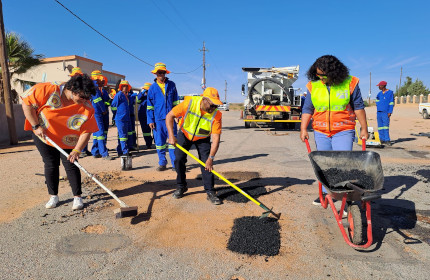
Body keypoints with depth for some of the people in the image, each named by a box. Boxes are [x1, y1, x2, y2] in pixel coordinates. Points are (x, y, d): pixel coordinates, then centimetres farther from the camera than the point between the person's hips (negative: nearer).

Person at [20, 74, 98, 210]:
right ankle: (53, 196, 20)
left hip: (68, 142, 0)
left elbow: (86, 131, -19)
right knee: (51, 165, 6)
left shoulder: (87, 107, -22)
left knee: (71, 166, -4)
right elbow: (27, 103, -16)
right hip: (44, 137, 0)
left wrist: (77, 150, -27)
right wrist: (36, 126, -19)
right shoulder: (48, 90, -25)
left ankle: (77, 197, 8)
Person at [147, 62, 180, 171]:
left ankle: (175, 164, 3)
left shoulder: (171, 85, 9)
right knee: (159, 142, 4)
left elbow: (176, 101, 14)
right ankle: (162, 163, 17)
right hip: (158, 119, 1)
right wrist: (150, 120, 2)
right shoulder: (152, 88, 9)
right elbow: (150, 105, 9)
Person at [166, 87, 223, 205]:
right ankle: (181, 186, 17)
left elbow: (216, 138, -28)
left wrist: (211, 158, -33)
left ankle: (210, 192, 0)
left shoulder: (216, 115, -28)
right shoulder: (189, 103, -29)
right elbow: (169, 116, -20)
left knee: (207, 163, -12)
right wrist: (171, 136, -27)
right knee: (179, 159, -5)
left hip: (203, 139, 0)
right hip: (185, 134, 1)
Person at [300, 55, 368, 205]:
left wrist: (364, 128, 3)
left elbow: (358, 107, 3)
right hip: (320, 132, 3)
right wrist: (303, 129, -5)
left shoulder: (349, 83, -4)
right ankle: (326, 193, 25)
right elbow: (307, 109, 4)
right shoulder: (313, 86, 1)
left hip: (343, 132, -2)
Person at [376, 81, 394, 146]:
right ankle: (382, 140, 11)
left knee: (385, 126, -11)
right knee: (380, 126, 5)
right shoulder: (379, 93, 16)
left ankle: (387, 140, -9)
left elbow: (391, 103, -5)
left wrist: (390, 112, -12)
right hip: (379, 112, 6)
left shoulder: (390, 92, -1)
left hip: (385, 112, -6)